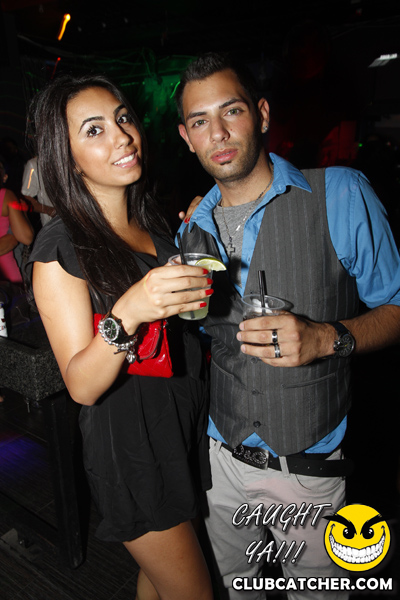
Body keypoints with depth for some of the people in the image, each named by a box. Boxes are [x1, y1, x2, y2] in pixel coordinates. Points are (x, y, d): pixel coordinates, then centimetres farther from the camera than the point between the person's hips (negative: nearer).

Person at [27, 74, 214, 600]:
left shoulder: (155, 220, 5)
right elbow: (81, 385, -19)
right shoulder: (60, 250, -17)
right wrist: (126, 314, -37)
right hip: (128, 443, -6)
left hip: (190, 421, 6)